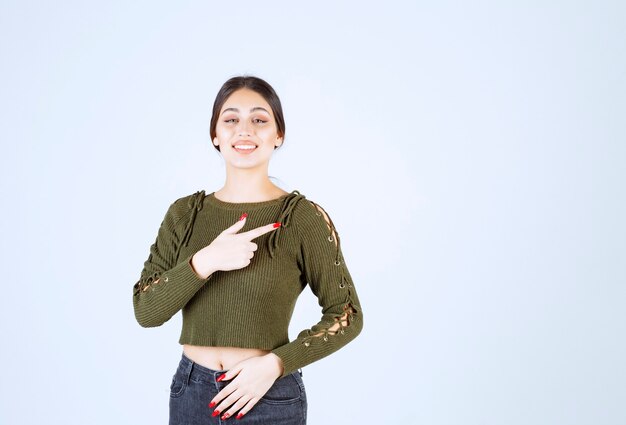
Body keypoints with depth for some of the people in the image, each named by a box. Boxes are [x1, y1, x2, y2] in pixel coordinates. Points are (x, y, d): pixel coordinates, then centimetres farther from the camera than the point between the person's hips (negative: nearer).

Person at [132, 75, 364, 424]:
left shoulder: (304, 217, -10)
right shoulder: (184, 213, 0)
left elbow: (347, 316, -6)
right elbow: (146, 310, -6)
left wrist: (275, 363, -17)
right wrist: (204, 262, -21)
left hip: (269, 396, -3)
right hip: (191, 393, 3)